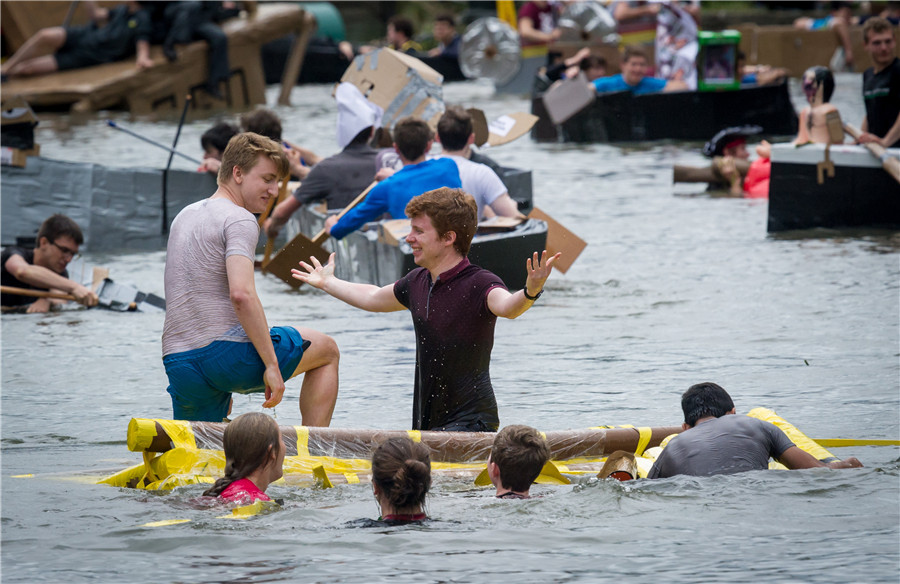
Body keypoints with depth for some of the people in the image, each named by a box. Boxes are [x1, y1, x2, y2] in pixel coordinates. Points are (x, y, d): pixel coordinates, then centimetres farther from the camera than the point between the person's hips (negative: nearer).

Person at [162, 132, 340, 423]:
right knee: (327, 350, 14)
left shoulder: (184, 217, 20)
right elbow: (241, 294, -23)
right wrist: (272, 365, -21)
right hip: (226, 353, -7)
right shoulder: (239, 220, -8)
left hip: (178, 363, 7)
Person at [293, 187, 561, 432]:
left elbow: (506, 306, -39)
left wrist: (530, 292, -62)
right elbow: (373, 299, 29)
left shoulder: (479, 284, -16)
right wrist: (327, 282, 43)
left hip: (470, 423, -8)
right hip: (427, 422, 8)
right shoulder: (417, 282, 8)